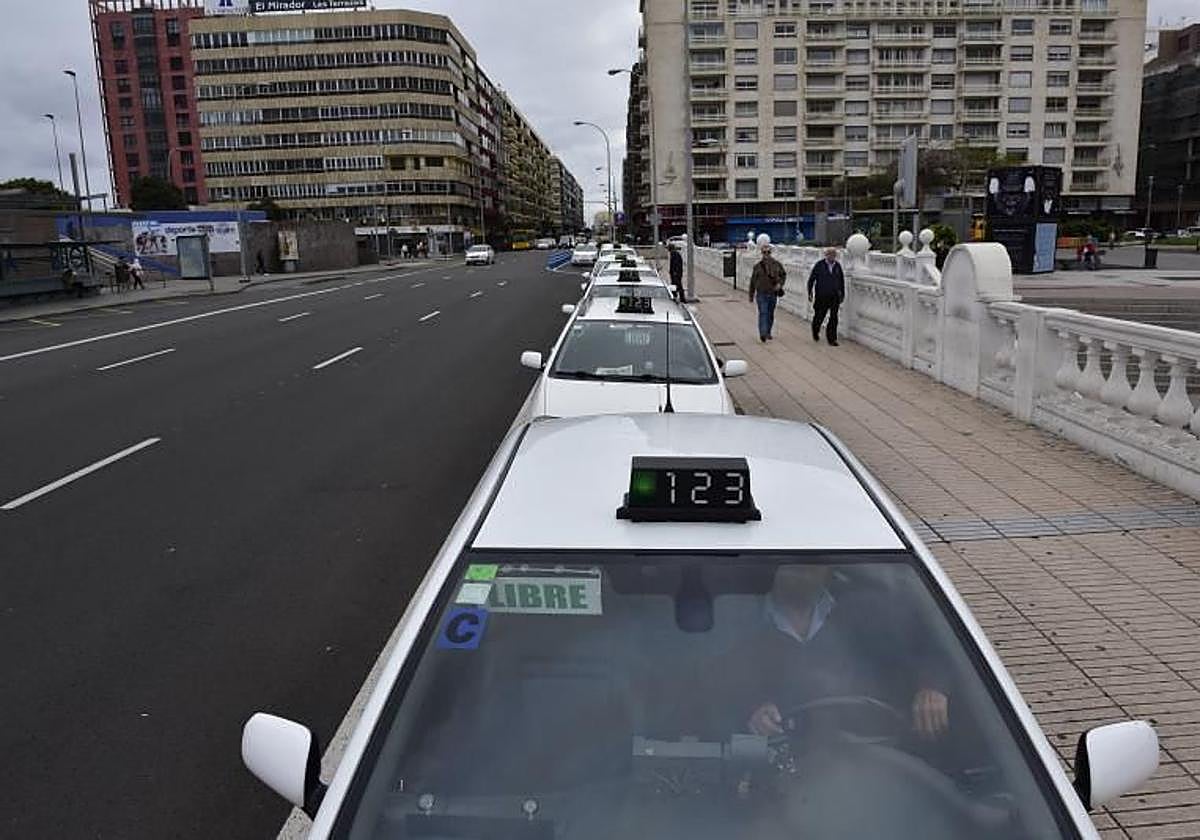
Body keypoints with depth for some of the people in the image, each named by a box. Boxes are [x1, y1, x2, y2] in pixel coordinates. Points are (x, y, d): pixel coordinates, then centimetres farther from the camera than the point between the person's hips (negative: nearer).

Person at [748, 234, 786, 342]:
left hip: (773, 294, 3)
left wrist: (780, 284, -1)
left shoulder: (776, 264, 3)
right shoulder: (758, 265, -2)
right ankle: (763, 334, -24)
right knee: (763, 313, -15)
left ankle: (768, 333, 28)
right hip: (761, 294, -3)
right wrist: (751, 296, 4)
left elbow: (784, 275, 18)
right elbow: (753, 281, 3)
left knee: (770, 315, 13)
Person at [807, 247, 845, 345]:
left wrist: (842, 294, 16)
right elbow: (811, 279, -1)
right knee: (819, 316, 7)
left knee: (834, 318, -3)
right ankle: (815, 332, 36)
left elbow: (841, 280, 15)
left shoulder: (838, 266, 6)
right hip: (821, 297, -2)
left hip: (834, 297, 2)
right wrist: (810, 293, -4)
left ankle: (832, 338, 5)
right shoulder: (819, 265, -5)